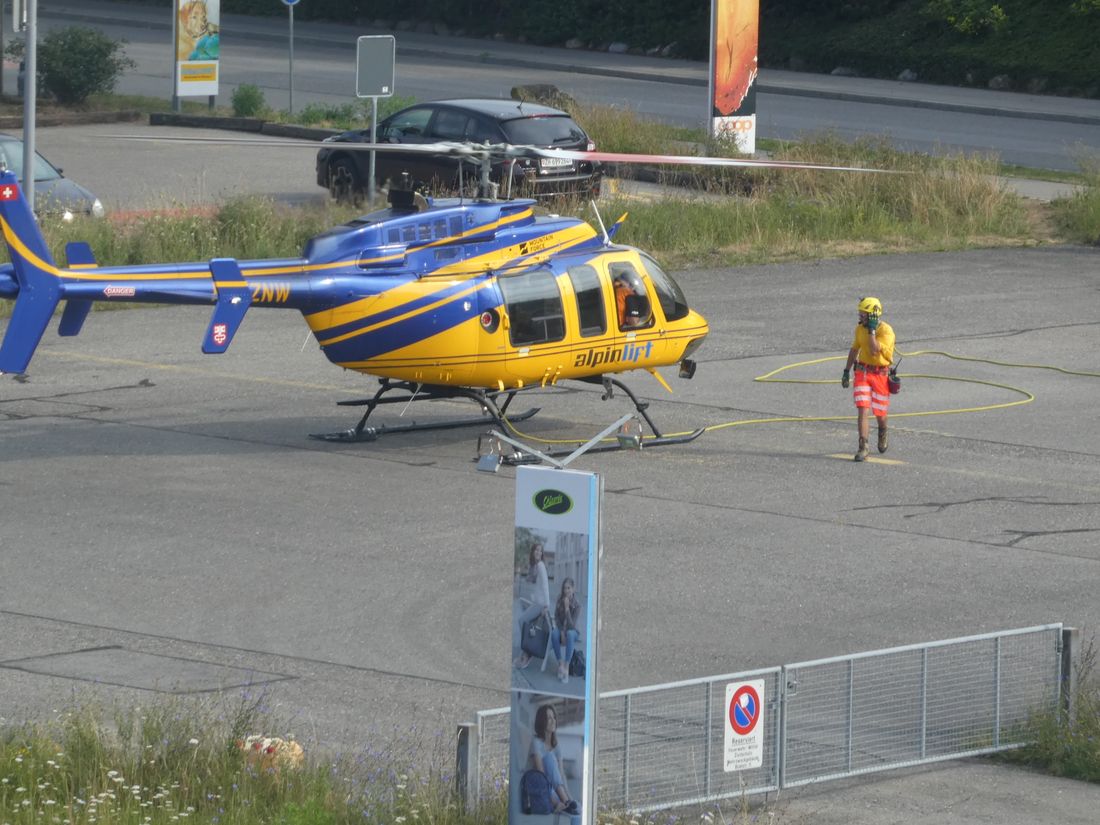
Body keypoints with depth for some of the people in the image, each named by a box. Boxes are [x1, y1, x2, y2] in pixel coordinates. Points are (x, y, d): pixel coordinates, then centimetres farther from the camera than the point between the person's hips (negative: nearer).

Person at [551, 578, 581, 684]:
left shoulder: (577, 605, -17)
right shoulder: (560, 600, -7)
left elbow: (571, 625, -23)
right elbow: (556, 618, -1)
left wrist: (567, 608, -32)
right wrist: (562, 632, -16)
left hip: (572, 632, -2)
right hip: (561, 629, 2)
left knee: (570, 634, -38)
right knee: (554, 633, -33)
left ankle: (566, 667, -40)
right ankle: (560, 664, -27)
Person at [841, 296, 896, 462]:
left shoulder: (886, 331, -17)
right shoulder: (860, 328, 3)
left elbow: (874, 351, -29)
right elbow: (854, 349, 17)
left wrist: (871, 330, -27)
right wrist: (846, 371, 17)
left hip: (881, 375, -4)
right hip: (862, 372, 4)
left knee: (880, 413, 9)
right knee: (862, 410, -10)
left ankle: (883, 434, 42)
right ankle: (863, 448, -12)